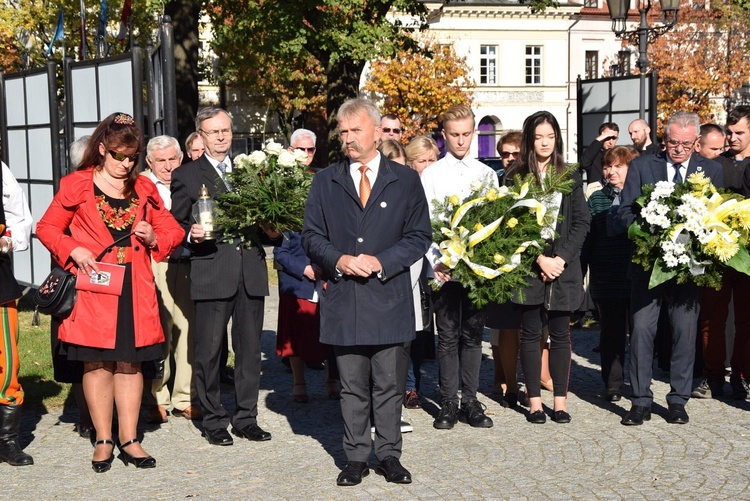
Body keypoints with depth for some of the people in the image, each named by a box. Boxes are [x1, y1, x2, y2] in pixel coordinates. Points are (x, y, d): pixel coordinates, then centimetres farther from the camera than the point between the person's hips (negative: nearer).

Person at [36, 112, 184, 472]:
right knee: (97, 363, 1)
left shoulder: (144, 188, 12)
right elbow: (47, 227, 4)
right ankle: (103, 440, 12)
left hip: (135, 289, 3)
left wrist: (154, 238, -5)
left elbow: (172, 231, 16)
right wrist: (73, 250, -13)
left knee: (131, 362, 5)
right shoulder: (76, 185, 1)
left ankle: (128, 438, 13)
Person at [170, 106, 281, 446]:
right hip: (211, 273, -3)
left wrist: (272, 233, 0)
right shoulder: (186, 175, 6)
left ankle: (246, 418, 19)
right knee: (208, 351, 0)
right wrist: (191, 235, -16)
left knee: (249, 349, 8)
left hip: (251, 272, 4)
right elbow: (175, 225, 3)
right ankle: (214, 421, 12)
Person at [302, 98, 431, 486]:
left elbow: (419, 236, 2)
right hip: (342, 297, 1)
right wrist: (339, 260, -11)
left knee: (387, 384, 6)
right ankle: (356, 457, 17)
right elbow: (311, 235, 7)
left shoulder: (405, 180, 6)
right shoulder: (325, 181, 10)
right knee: (352, 386, 7)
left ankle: (389, 455, 17)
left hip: (388, 297, -1)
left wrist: (381, 262, -11)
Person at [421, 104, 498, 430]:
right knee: (448, 336, 1)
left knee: (473, 335, 7)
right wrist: (435, 262, -14)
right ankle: (448, 403, 9)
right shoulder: (431, 175, 3)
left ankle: (471, 402, 14)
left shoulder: (486, 174, 10)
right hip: (444, 268, -2)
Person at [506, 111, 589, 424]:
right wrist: (539, 259, -12)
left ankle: (560, 401, 10)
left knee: (560, 334, 4)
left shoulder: (570, 177, 10)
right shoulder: (515, 177, 3)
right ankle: (534, 401, 9)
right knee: (531, 334, 3)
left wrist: (560, 258, -8)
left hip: (563, 267, 2)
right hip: (528, 267, -1)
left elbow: (581, 222, 5)